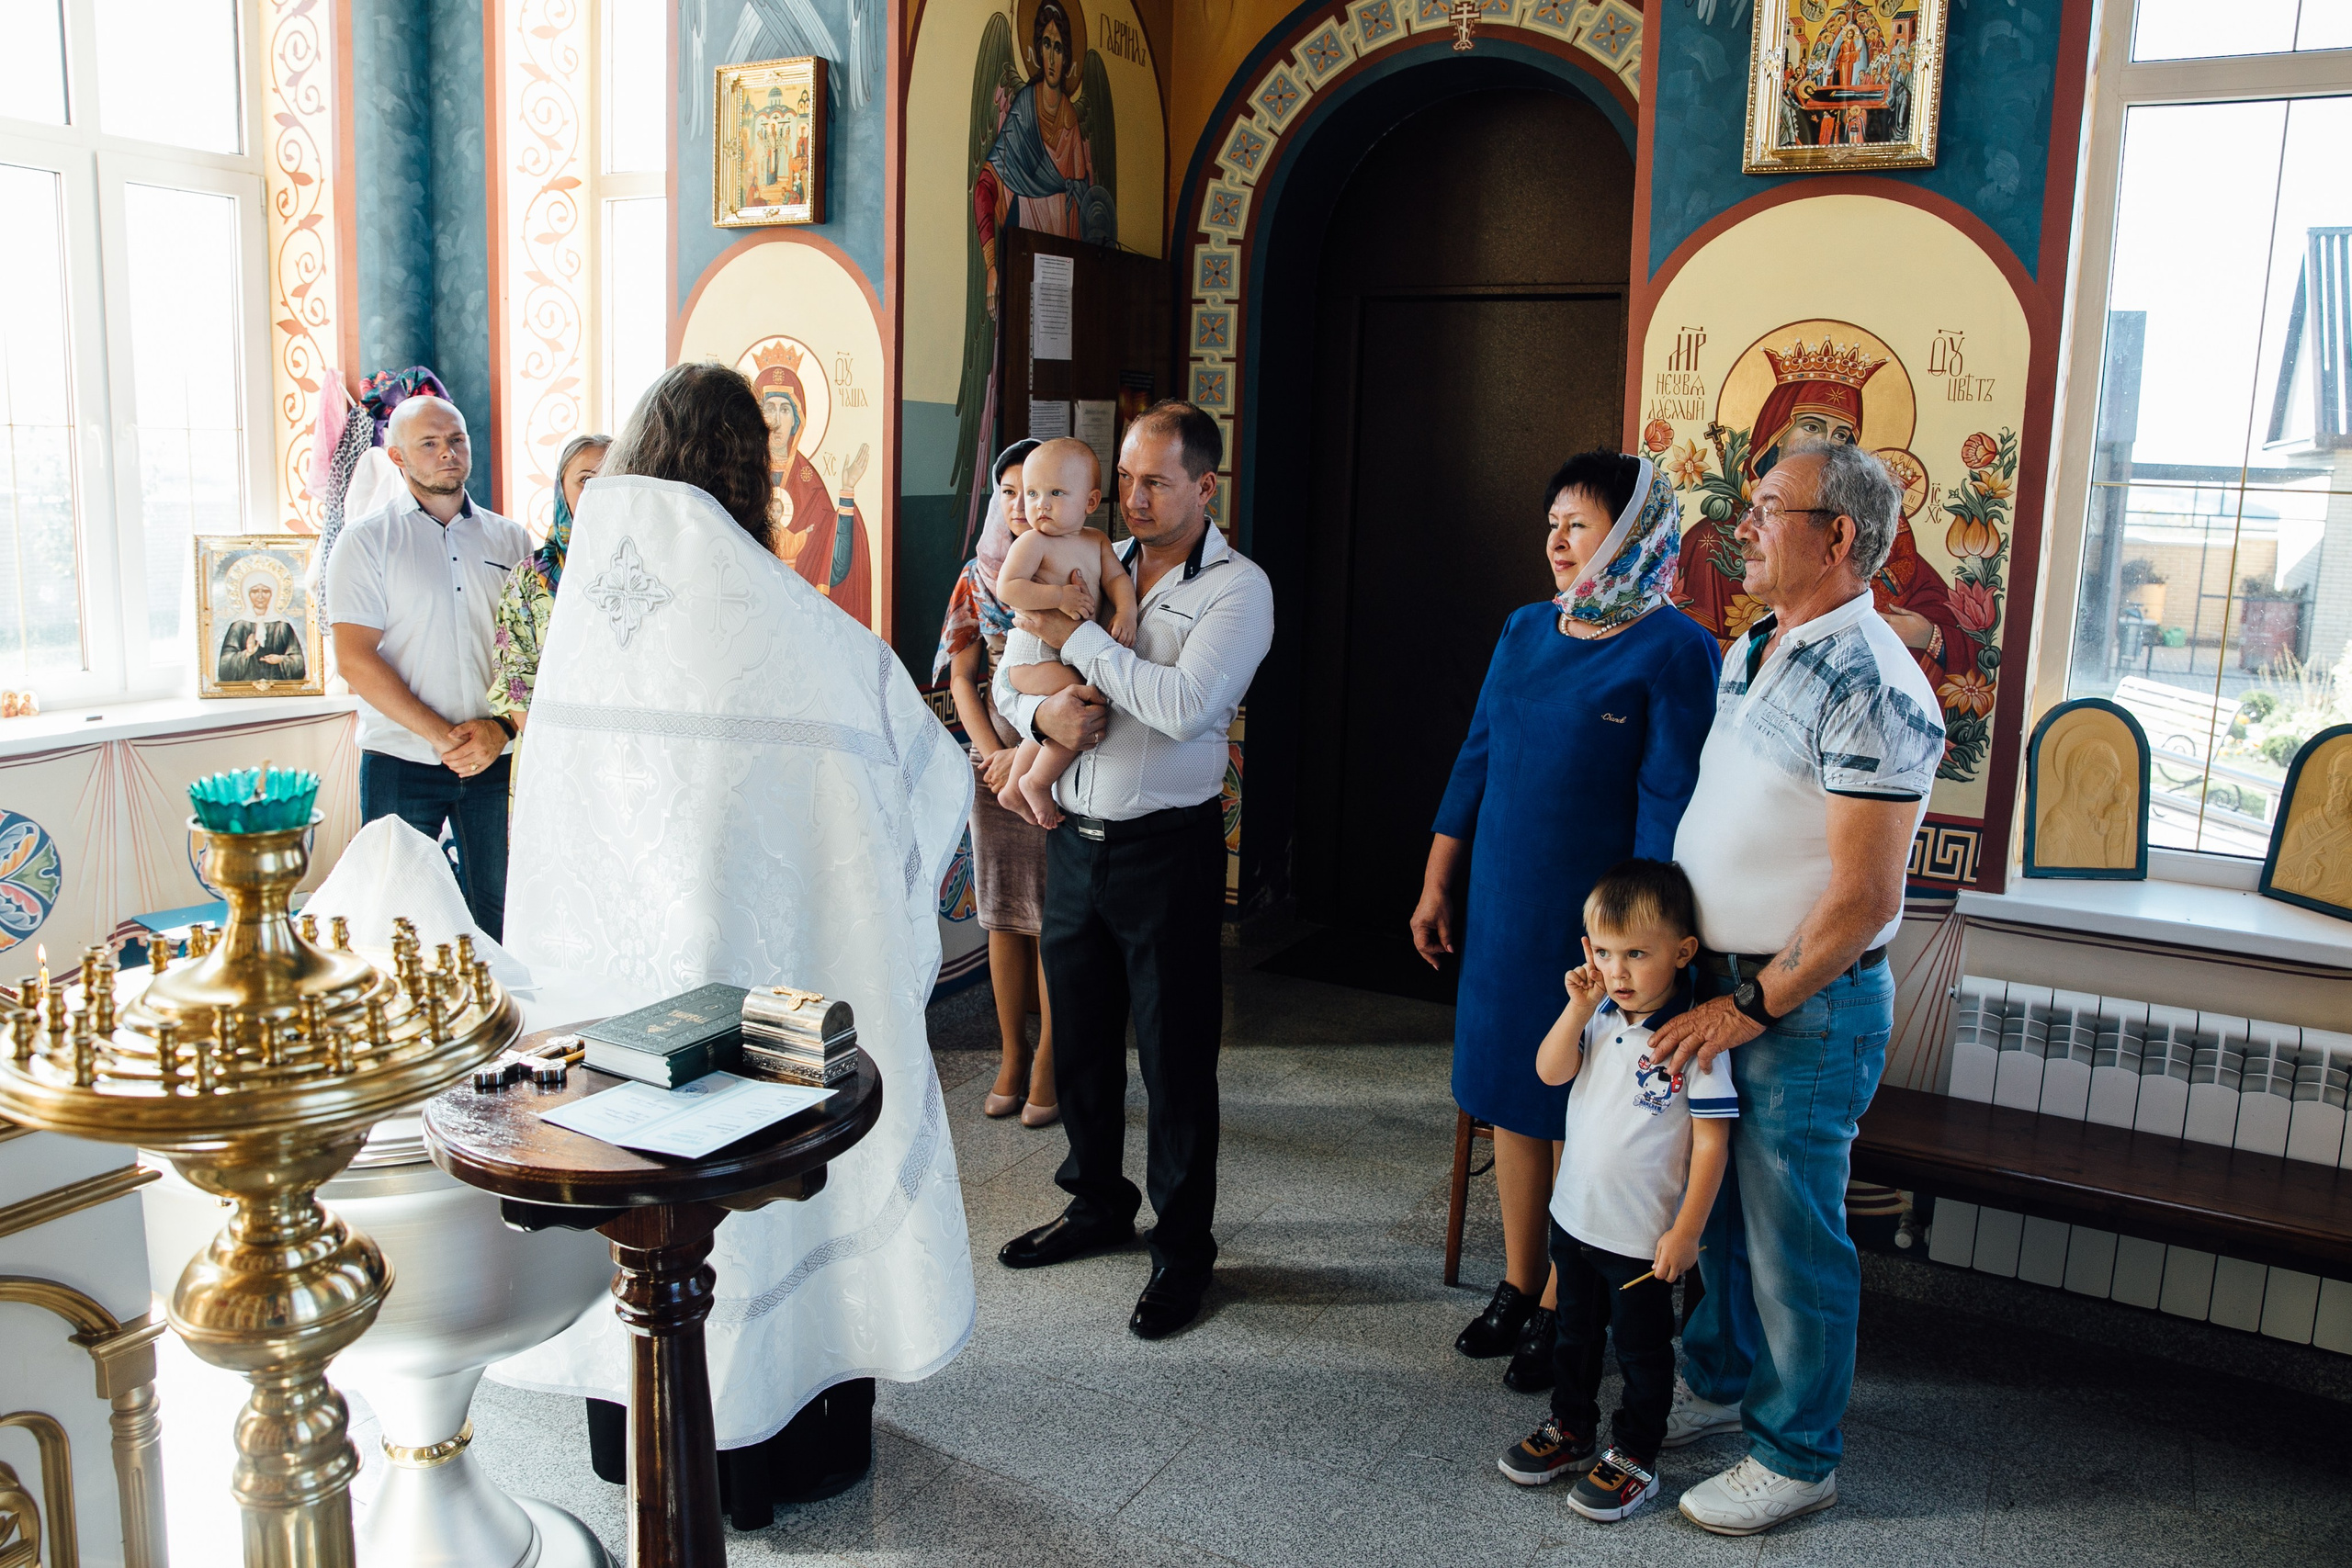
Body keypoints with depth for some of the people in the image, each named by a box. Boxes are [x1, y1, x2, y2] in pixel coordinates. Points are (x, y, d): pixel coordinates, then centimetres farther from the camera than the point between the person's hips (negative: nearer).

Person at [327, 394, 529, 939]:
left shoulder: (511, 540, 11)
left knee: (503, 920, 4)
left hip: (495, 762, 2)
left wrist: (501, 728, -10)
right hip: (400, 765, -2)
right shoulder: (366, 541, 2)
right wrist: (442, 736, -13)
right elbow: (356, 659, -7)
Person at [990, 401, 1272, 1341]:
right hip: (1075, 838, 6)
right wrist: (1041, 711, -12)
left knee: (1175, 1055, 3)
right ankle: (1098, 1204, 37)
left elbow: (1183, 705, -23)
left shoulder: (1236, 588, -8)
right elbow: (1008, 673, 11)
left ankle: (1182, 1248, 18)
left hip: (1167, 849, -6)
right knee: (1079, 1038, 17)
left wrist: (1075, 635, -17)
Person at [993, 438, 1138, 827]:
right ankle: (1036, 782, -6)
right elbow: (1006, 589, -23)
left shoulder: (1097, 541, 8)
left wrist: (1126, 611, -17)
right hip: (1033, 654, -8)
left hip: (1073, 652, 8)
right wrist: (1059, 596, -29)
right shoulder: (1033, 542, -14)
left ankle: (1014, 790, 46)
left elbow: (1117, 577, 3)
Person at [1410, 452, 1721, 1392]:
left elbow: (1668, 805, -15)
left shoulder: (1674, 651, -12)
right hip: (1502, 906, 6)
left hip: (1593, 919, -6)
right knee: (1508, 1094, 14)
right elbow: (1476, 760, 13)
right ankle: (1517, 1286, 29)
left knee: (1575, 1112, 5)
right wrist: (1437, 885, 13)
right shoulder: (1525, 632, 8)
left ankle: (1561, 1312, 20)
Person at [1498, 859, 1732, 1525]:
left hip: (1644, 1237, -6)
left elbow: (1711, 1142, -18)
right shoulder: (1600, 1016, -3)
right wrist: (1579, 1007, -19)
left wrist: (1686, 1232, -16)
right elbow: (1550, 1071, -7)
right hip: (1575, 1218, 6)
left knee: (1641, 1351, 13)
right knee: (1574, 1333, 23)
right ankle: (1571, 1429, 43)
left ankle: (1635, 1459, 29)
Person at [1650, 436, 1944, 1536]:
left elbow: (1863, 897, -22)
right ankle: (1715, 1384, 40)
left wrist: (1750, 1008, -17)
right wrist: (1686, 964, 13)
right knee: (1720, 1201, 21)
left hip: (1805, 1009, -8)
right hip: (1720, 987, 8)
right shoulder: (1747, 655, 8)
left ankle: (1797, 1456, 23)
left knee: (1792, 1235, 6)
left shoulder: (1871, 691, -21)